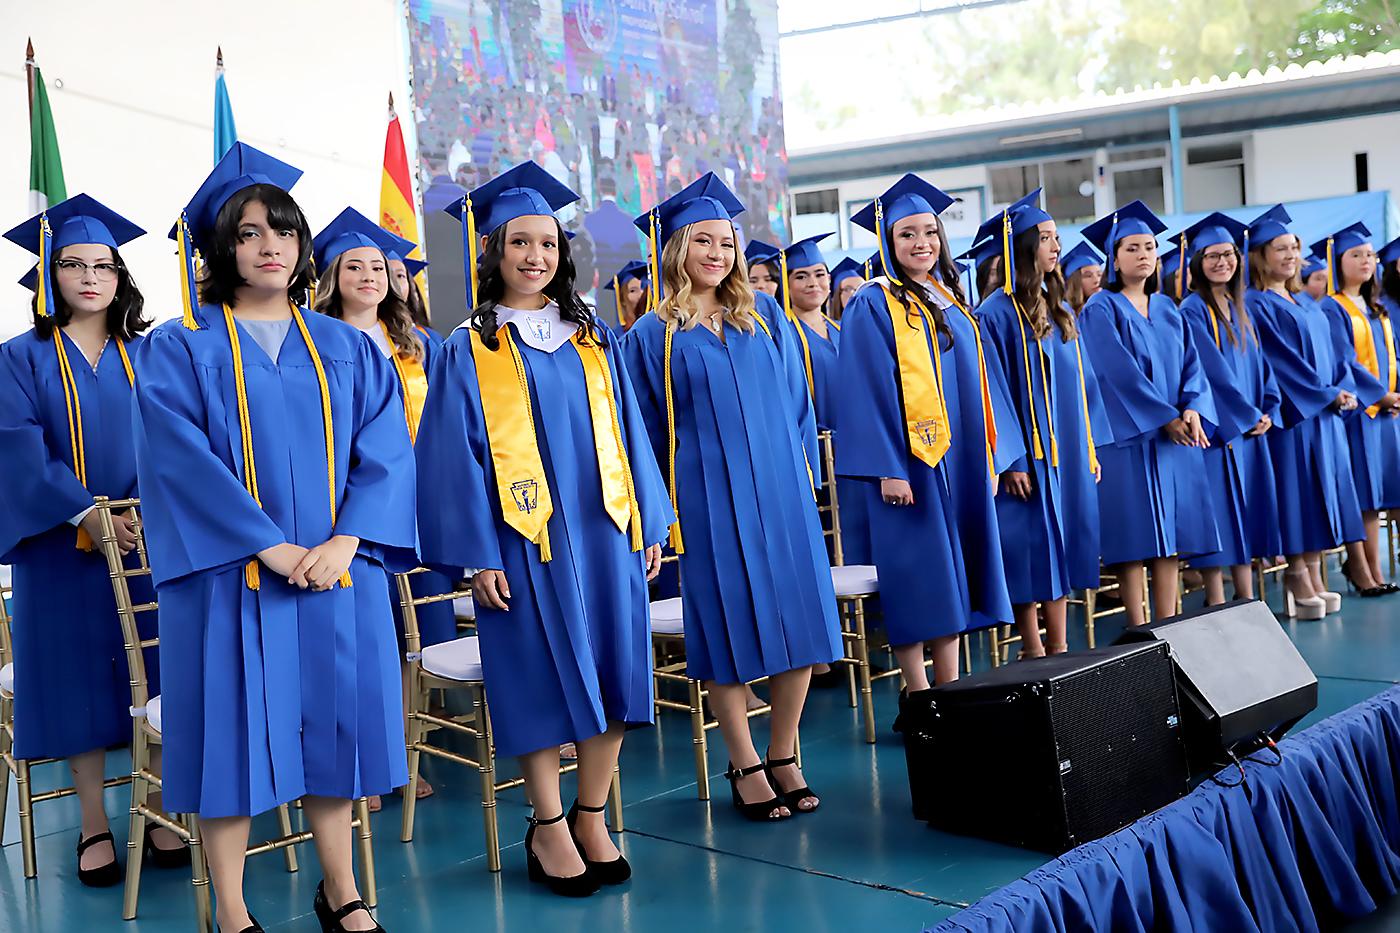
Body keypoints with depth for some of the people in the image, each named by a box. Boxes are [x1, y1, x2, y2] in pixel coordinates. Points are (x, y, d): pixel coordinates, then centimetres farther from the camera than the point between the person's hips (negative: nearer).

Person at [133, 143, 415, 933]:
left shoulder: (349, 349, 11)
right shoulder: (180, 349, 2)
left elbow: (385, 452, 1)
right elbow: (180, 458, -10)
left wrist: (344, 543, -14)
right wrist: (269, 547, -18)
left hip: (337, 573, 3)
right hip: (230, 575, -2)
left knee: (331, 724, 8)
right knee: (235, 732, 1)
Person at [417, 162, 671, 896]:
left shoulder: (594, 340, 12)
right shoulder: (469, 351, 1)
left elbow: (627, 432, 13)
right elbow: (457, 453, -3)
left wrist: (650, 523, 8)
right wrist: (479, 554, -10)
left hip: (605, 533, 4)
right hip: (525, 540, -3)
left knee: (613, 675, 4)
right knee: (543, 682, 1)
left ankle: (591, 817, 19)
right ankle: (548, 827, 17)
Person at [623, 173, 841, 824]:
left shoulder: (763, 314, 10)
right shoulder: (653, 335, 2)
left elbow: (795, 397, 12)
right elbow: (646, 428, 3)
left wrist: (803, 470, 5)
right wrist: (658, 509, -2)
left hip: (780, 490, 3)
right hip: (709, 500, -3)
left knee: (798, 619, 2)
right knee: (730, 629, 0)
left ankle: (784, 756, 17)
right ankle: (746, 768, 13)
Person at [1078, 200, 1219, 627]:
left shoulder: (1167, 309, 15)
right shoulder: (1100, 310, -4)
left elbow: (1190, 363, 8)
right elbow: (1120, 371, -14)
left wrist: (1193, 408, -11)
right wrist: (1165, 416, -17)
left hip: (1176, 435, 6)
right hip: (1128, 434, -6)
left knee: (1170, 534, 5)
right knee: (1135, 538, -5)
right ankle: (1139, 632, 1)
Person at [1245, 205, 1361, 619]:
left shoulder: (1307, 303, 19)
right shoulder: (1255, 305, -7)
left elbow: (1330, 351, 16)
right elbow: (1279, 358, -14)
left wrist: (1345, 389, -1)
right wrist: (1326, 394, -14)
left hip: (1325, 413, 8)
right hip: (1291, 413, -8)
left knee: (1320, 496, 6)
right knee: (1297, 496, -7)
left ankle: (1314, 580, 11)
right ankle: (1298, 581, -1)